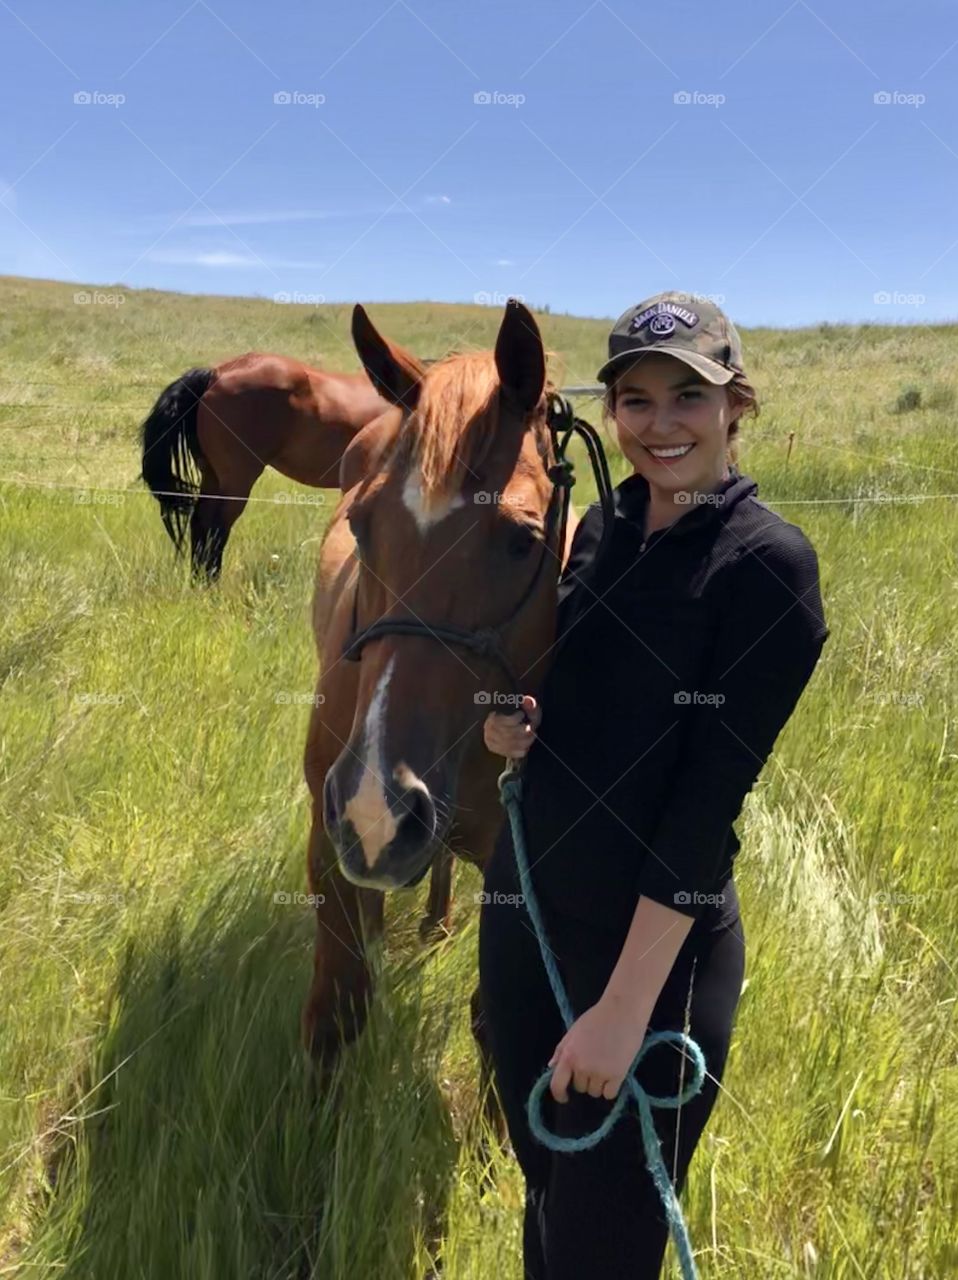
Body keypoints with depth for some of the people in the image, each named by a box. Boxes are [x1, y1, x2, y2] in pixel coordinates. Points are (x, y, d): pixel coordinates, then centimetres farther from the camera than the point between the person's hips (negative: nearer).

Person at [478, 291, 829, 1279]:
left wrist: (626, 1006, -20)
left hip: (652, 948, -6)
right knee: (545, 1193, 23)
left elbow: (708, 794, -19)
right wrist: (506, 719, -7)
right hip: (519, 913, 6)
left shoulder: (767, 564, -15)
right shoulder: (602, 528, 5)